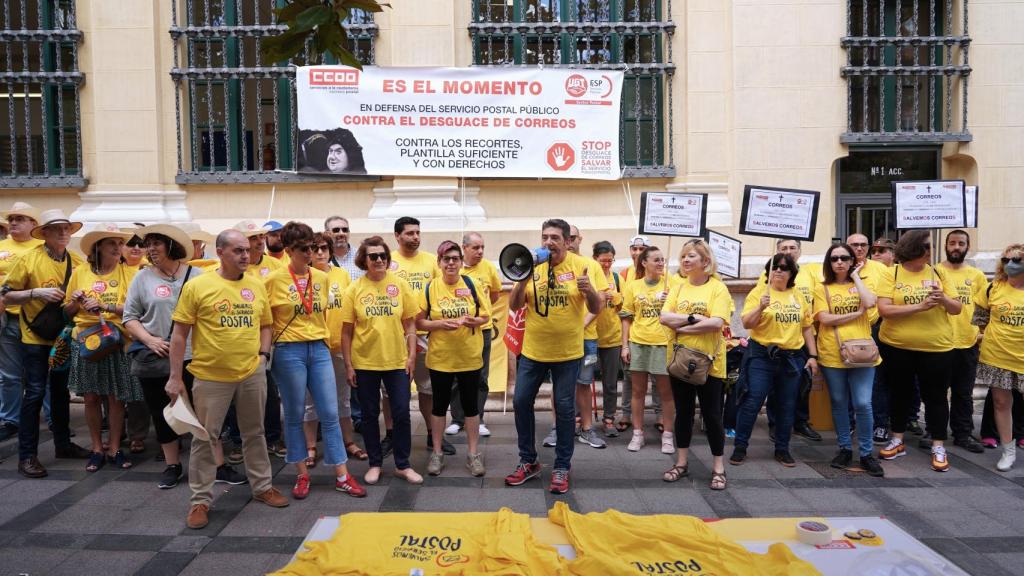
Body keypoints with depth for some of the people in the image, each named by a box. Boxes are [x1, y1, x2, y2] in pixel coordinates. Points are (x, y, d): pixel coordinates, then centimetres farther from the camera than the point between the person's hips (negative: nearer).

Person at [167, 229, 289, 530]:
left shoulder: (257, 285, 4)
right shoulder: (197, 285, -8)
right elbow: (179, 334, -5)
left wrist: (263, 353, 0)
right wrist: (175, 377, -6)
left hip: (252, 373, 4)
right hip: (211, 377, -3)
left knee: (254, 433, 17)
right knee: (205, 439, 7)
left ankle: (262, 487, 32)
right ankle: (200, 500, 22)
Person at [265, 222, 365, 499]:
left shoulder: (321, 277, 7)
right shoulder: (275, 279, -4)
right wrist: (272, 341, -6)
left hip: (319, 349, 4)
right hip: (289, 351, -3)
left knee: (330, 414, 4)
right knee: (294, 415, 7)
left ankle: (342, 476, 11)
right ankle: (302, 474, 21)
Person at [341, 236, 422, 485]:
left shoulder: (400, 284, -1)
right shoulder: (354, 289, -3)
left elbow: (410, 324, 2)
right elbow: (346, 331, -1)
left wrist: (411, 355, -3)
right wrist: (348, 365, -3)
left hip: (397, 361, 0)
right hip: (365, 363, 0)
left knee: (401, 414, 4)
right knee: (370, 415, 11)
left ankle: (403, 465, 20)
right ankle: (375, 464, 27)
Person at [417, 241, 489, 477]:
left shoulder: (471, 284, -2)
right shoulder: (430, 288, -4)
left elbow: (485, 316, 4)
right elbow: (419, 322, -3)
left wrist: (472, 320, -16)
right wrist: (441, 324, -19)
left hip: (470, 356, 1)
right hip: (440, 357, 0)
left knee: (470, 404, 9)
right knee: (440, 404, 11)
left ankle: (474, 453, 21)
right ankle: (437, 453, 24)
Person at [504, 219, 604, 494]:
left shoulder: (582, 266, -7)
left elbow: (596, 309, -8)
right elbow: (514, 306, -3)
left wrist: (589, 291, -30)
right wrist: (523, 279, -20)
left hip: (567, 352, -2)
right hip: (532, 350, 3)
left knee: (564, 408, 6)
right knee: (521, 402, 7)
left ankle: (562, 467, 22)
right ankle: (528, 461, 25)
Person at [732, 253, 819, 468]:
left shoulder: (798, 295, 9)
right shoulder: (759, 292, -3)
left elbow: (807, 327, 13)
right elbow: (747, 324, -9)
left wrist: (813, 355, 8)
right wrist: (761, 307, -25)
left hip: (793, 357, 4)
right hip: (762, 355, -4)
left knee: (787, 406, 10)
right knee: (752, 402, -4)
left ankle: (782, 449, 23)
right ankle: (740, 447, 7)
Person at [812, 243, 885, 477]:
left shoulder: (860, 284, 8)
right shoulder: (822, 288, 4)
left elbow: (870, 303, -14)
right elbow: (824, 319, -9)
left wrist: (855, 276, -4)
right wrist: (857, 313, -9)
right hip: (832, 355, 0)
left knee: (863, 404, -4)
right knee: (839, 404, 10)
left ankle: (866, 453, 11)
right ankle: (845, 449, 25)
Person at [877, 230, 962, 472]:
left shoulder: (938, 273, 2)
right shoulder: (891, 274, -5)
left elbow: (957, 309, 4)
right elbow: (884, 310, -15)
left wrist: (943, 299, -17)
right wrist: (919, 306, -23)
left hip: (936, 348, 1)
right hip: (897, 347, -1)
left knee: (935, 397, 7)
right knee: (899, 394, 12)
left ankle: (938, 447, 19)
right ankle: (897, 441, 27)